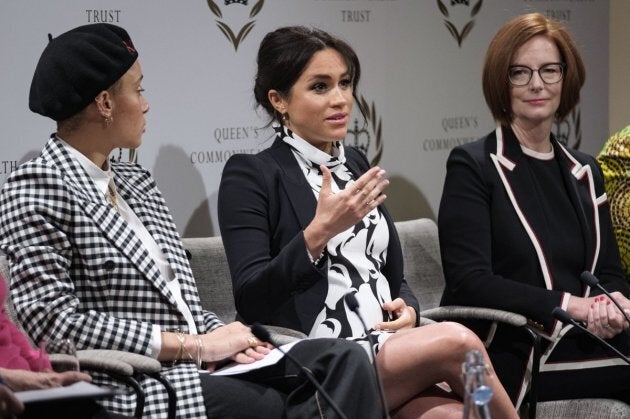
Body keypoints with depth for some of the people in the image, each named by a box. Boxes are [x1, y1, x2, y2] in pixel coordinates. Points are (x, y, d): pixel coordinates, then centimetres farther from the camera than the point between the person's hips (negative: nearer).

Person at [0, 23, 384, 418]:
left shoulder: (135, 181, 20)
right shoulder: (34, 189, -6)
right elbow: (53, 322, -16)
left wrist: (216, 336, -3)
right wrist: (195, 345, -14)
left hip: (197, 370, 8)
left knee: (345, 358, -16)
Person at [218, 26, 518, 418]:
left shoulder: (355, 164, 20)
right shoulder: (250, 175, -1)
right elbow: (251, 300, -10)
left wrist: (408, 309, 2)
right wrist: (319, 232, -22)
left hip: (390, 350, 5)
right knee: (455, 340, -28)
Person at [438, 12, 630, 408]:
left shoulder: (585, 172, 19)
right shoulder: (473, 166, 0)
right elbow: (468, 282, -10)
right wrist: (572, 306, -16)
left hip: (586, 341, 6)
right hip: (510, 354, -6)